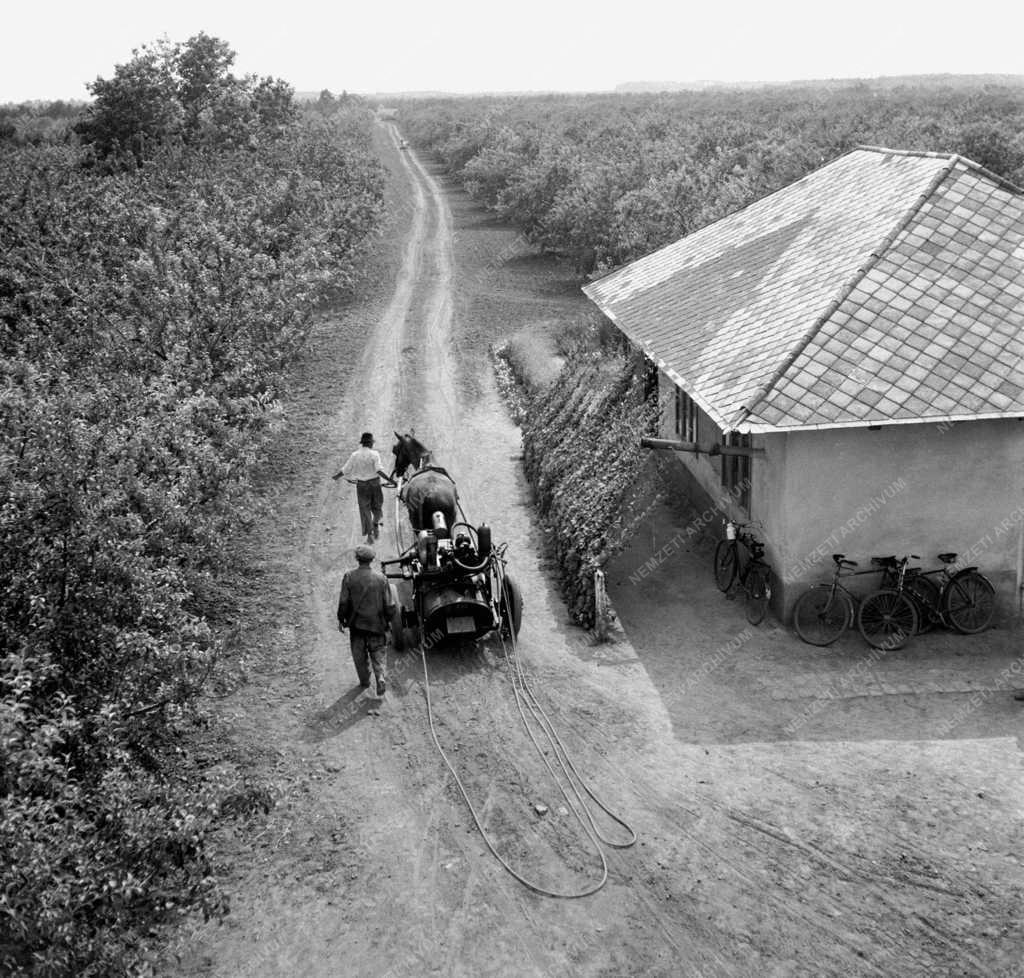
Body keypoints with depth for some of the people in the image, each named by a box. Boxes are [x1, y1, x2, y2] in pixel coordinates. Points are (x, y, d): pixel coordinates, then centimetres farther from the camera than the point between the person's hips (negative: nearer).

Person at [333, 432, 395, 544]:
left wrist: (336, 477, 21)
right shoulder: (374, 454, -12)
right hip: (374, 484, -2)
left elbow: (345, 470, 3)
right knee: (377, 507, 20)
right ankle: (375, 524, 1)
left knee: (365, 509, 10)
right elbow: (379, 470, -23)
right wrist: (390, 480, -22)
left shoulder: (355, 455, -3)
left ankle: (369, 534, 8)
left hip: (361, 485, 2)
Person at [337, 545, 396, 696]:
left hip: (356, 624, 0)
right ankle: (381, 679, -7)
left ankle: (364, 682, 30)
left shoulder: (349, 577, -11)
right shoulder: (381, 578, -10)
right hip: (377, 624, 0)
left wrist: (341, 620, 5)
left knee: (360, 655, 18)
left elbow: (343, 603, -9)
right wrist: (387, 620, 10)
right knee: (379, 654, 12)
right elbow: (390, 605, -7)